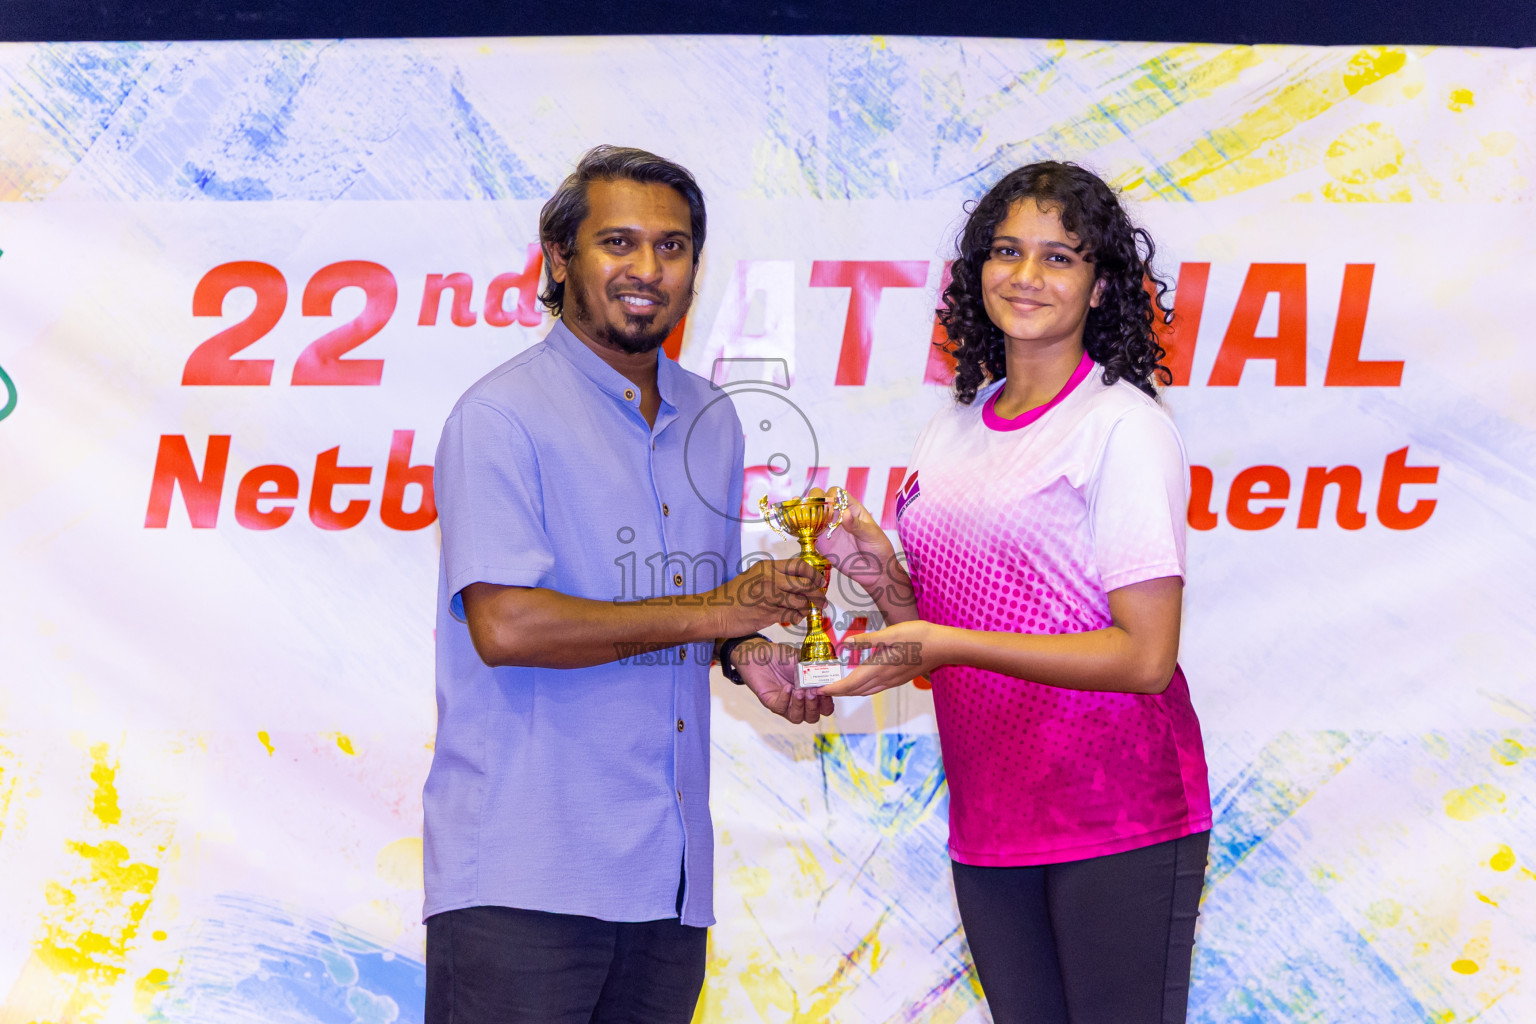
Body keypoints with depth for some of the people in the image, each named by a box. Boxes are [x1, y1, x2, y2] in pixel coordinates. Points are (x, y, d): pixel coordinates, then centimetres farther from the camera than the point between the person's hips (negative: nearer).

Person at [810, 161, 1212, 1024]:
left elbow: (1145, 657, -15)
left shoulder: (1126, 427, -9)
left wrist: (949, 644, -18)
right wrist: (881, 575, -3)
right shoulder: (952, 434, 12)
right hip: (990, 825, 6)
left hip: (1118, 822, -6)